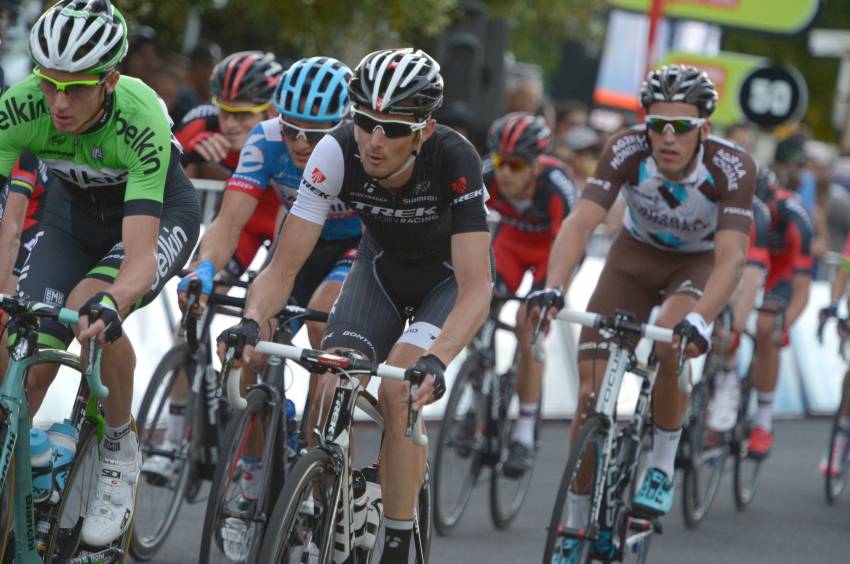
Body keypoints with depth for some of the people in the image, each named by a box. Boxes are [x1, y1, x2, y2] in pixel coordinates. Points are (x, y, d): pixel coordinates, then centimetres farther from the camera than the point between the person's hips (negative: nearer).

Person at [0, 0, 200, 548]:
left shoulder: (140, 118, -38)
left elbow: (141, 254, -44)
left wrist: (108, 303, -65)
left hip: (157, 213, -4)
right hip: (75, 213, 4)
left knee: (89, 307, -32)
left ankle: (121, 447, -10)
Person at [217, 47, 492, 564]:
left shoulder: (455, 160, -36)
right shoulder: (338, 153, -30)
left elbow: (476, 287, -40)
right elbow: (284, 267, -27)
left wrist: (435, 361, -57)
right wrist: (252, 323, -47)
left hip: (450, 277, -3)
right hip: (382, 268, 3)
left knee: (399, 391, -26)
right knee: (331, 392, -18)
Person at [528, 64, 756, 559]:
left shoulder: (733, 168, -32)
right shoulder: (626, 151, -28)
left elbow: (732, 256, -40)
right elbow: (581, 222, -35)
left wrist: (700, 319, -57)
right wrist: (554, 287, -53)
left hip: (700, 263, -2)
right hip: (637, 254, 2)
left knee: (671, 344, -35)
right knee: (592, 390, -8)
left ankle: (663, 465, -10)